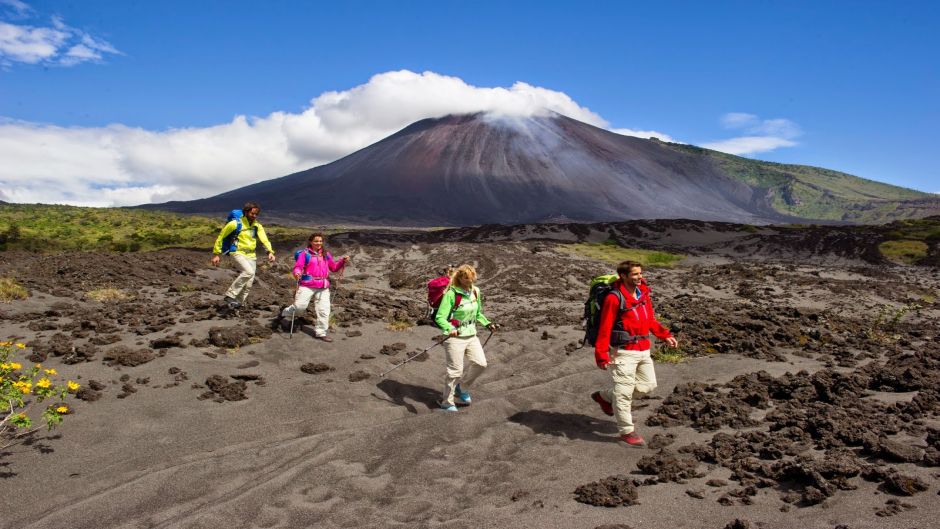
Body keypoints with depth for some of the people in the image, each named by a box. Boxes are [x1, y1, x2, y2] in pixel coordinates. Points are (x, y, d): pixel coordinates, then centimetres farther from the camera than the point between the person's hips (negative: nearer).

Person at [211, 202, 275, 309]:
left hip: (251, 255, 6)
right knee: (249, 272, -30)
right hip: (238, 253, -6)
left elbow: (264, 239, -7)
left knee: (248, 283, 6)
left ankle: (238, 303, 22)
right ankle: (230, 295, -22)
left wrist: (270, 252, -25)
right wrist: (216, 254, -2)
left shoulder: (257, 226, 6)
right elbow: (221, 237, -1)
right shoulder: (235, 224, -8)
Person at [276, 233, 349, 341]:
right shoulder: (305, 254, -1)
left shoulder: (326, 254, 14)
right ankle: (285, 314, 23)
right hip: (307, 285, -4)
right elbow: (298, 267, -7)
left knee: (324, 310, 2)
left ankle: (320, 332, 15)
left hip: (323, 287, 4)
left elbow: (334, 267, 19)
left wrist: (343, 261, 5)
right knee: (300, 306, -10)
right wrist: (297, 273, -28)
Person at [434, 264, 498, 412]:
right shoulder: (451, 294, -16)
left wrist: (487, 324, 9)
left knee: (480, 363, -1)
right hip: (455, 337, -6)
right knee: (455, 370, -2)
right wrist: (450, 329, -37)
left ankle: (462, 387, 26)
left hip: (471, 336, 6)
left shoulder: (475, 292, 5)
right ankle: (447, 403, 17)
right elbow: (440, 317, -20)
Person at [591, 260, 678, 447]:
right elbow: (605, 328, -17)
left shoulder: (644, 293, 6)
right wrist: (602, 355, -21)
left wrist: (665, 335, 11)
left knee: (648, 384, 17)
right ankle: (627, 431, 17)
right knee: (624, 392, 1)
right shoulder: (614, 298, -17)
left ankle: (604, 397, 30)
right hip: (624, 352, -8)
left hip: (643, 350, 8)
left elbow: (650, 320, 20)